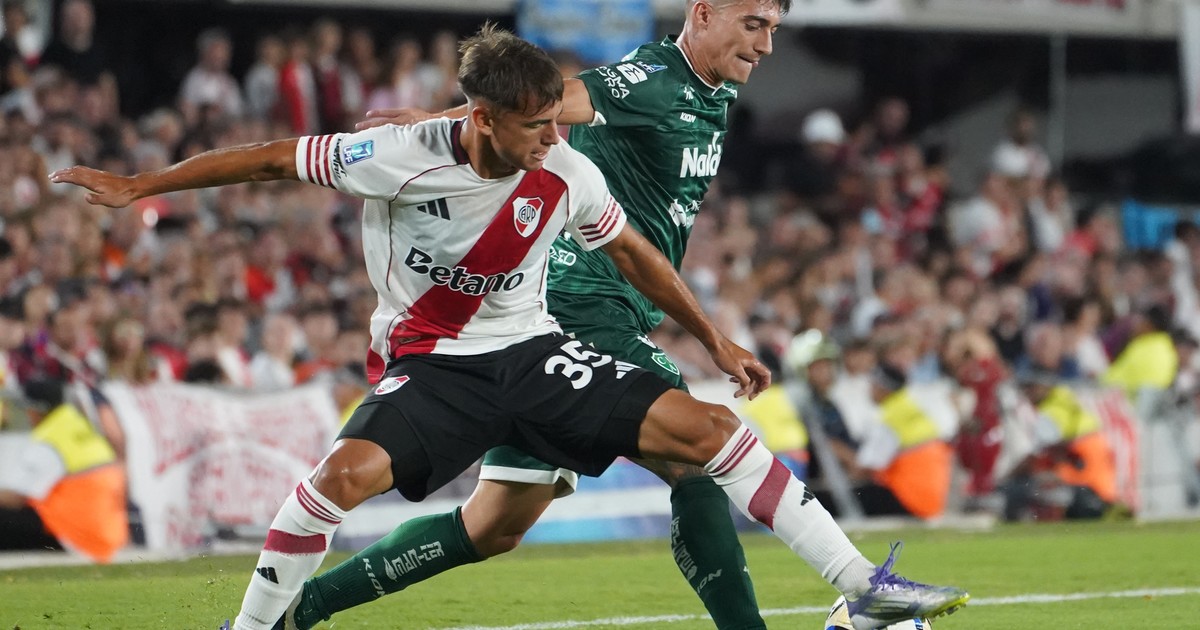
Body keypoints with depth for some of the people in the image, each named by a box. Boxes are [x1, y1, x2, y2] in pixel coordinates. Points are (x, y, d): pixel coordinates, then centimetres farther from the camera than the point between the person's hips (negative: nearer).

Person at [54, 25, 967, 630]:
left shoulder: (567, 176, -10)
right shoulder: (400, 158, -21)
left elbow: (634, 253, 9)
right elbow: (271, 159, -10)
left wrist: (717, 342, 13)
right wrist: (138, 187, -8)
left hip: (531, 350, 3)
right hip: (428, 361, -3)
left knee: (704, 425, -12)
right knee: (351, 470, -33)